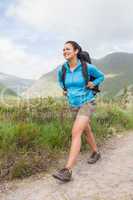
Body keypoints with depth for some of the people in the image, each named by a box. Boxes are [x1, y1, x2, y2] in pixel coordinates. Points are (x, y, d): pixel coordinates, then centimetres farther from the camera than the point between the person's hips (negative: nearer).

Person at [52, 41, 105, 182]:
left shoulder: (87, 67, -15)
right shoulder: (61, 69, -5)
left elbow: (101, 76, 5)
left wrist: (93, 84, -13)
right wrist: (64, 90, 5)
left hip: (87, 103, -5)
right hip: (74, 105, 6)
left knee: (76, 133, -20)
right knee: (87, 130, 20)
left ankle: (67, 171, -21)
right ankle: (96, 153, 46)